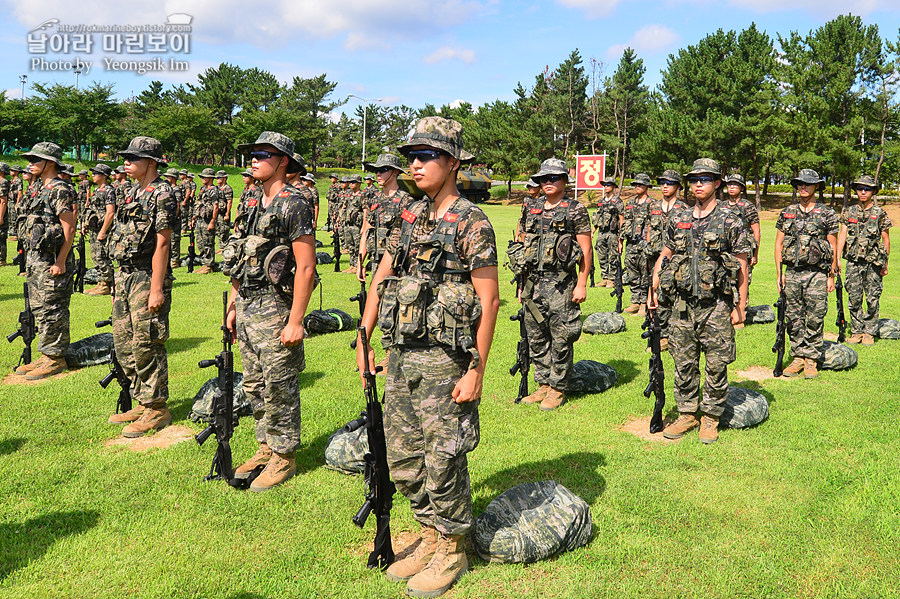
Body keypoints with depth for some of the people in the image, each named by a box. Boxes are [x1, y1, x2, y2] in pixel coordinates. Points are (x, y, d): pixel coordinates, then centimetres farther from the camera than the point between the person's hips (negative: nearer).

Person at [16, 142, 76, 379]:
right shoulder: (38, 189, 17)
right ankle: (46, 355, 23)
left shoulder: (60, 190, -14)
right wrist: (30, 259, 20)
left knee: (52, 311, -4)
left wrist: (60, 262, -22)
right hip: (35, 259, 10)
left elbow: (69, 229, -18)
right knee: (39, 309, 14)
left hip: (52, 261, -10)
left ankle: (56, 359, 4)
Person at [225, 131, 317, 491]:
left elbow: (306, 268, -18)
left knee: (279, 387, 1)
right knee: (254, 385, 16)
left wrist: (295, 321, -20)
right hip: (247, 306, 9)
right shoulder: (254, 205, 14)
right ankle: (266, 447, 30)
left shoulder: (293, 205, -13)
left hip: (274, 307, -9)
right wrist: (233, 307, 17)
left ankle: (284, 458, 13)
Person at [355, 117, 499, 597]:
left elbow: (489, 301, -13)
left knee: (442, 462, 3)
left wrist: (476, 370, -16)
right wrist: (364, 340, 11)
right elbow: (381, 279, 15)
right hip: (401, 358, 7)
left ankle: (452, 552, 23)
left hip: (443, 362, -7)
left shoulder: (471, 223, -10)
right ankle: (430, 538, 33)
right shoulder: (410, 217, 11)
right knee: (402, 460, 15)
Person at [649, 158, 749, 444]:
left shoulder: (730, 221, -3)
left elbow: (742, 265, -2)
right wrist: (653, 290, 9)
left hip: (716, 305, -4)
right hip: (683, 303, 4)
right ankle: (686, 414, 21)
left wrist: (740, 306, -5)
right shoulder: (679, 219, 9)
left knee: (716, 365, 2)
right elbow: (664, 256, 16)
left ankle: (711, 418, 15)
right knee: (683, 363, 9)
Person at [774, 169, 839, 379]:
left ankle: (812, 360, 9)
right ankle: (798, 357, 17)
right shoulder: (787, 213, 8)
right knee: (793, 319, 6)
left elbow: (833, 247, 3)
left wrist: (831, 276, 0)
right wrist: (779, 273, 4)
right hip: (792, 273, 3)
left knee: (815, 319, -1)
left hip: (817, 274, -3)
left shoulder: (827, 214, 2)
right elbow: (778, 244, 10)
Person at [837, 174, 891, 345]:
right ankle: (856, 331, 15)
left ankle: (869, 332, 12)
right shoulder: (849, 212, 6)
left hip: (873, 263, -2)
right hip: (853, 262, 2)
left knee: (872, 299, 2)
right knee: (854, 298, 4)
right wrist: (837, 258, -7)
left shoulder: (880, 214, 1)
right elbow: (842, 235, 2)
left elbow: (886, 239, 4)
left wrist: (885, 264, 3)